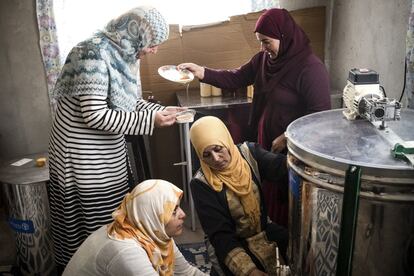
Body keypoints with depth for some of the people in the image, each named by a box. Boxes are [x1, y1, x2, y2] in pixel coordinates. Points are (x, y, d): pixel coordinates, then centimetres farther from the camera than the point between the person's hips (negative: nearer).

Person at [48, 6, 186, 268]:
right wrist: (150, 120, -25)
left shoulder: (124, 54, 3)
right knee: (97, 223, 5)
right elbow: (94, 115, -27)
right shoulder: (95, 53, -23)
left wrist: (162, 110, -3)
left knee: (114, 219, 18)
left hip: (109, 153, 9)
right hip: (85, 158, -8)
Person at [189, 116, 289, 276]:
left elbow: (279, 165, -26)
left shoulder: (249, 153, -7)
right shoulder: (201, 184, -15)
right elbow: (219, 234, -17)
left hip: (264, 231, 3)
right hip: (229, 244, -3)